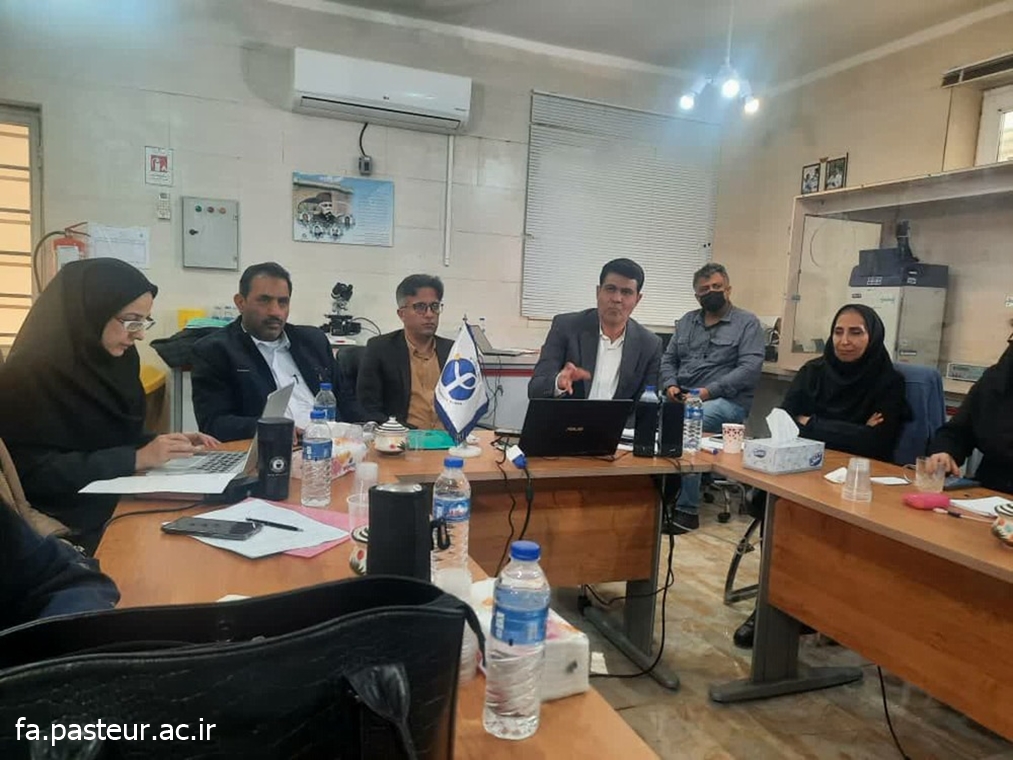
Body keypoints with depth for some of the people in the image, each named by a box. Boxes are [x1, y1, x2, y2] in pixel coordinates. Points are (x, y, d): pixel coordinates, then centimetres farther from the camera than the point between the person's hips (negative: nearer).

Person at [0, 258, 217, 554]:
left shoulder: (118, 359, 7)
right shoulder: (29, 375, -14)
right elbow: (36, 473, -20)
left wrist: (165, 444, -2)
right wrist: (137, 458, -23)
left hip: (124, 501, 7)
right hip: (69, 527, -7)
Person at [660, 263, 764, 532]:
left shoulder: (747, 322, 2)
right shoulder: (687, 321, 19)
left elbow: (750, 368, -10)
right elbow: (668, 359, 18)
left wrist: (709, 391, -19)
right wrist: (670, 385, -4)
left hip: (727, 401, -5)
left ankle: (687, 509, -23)